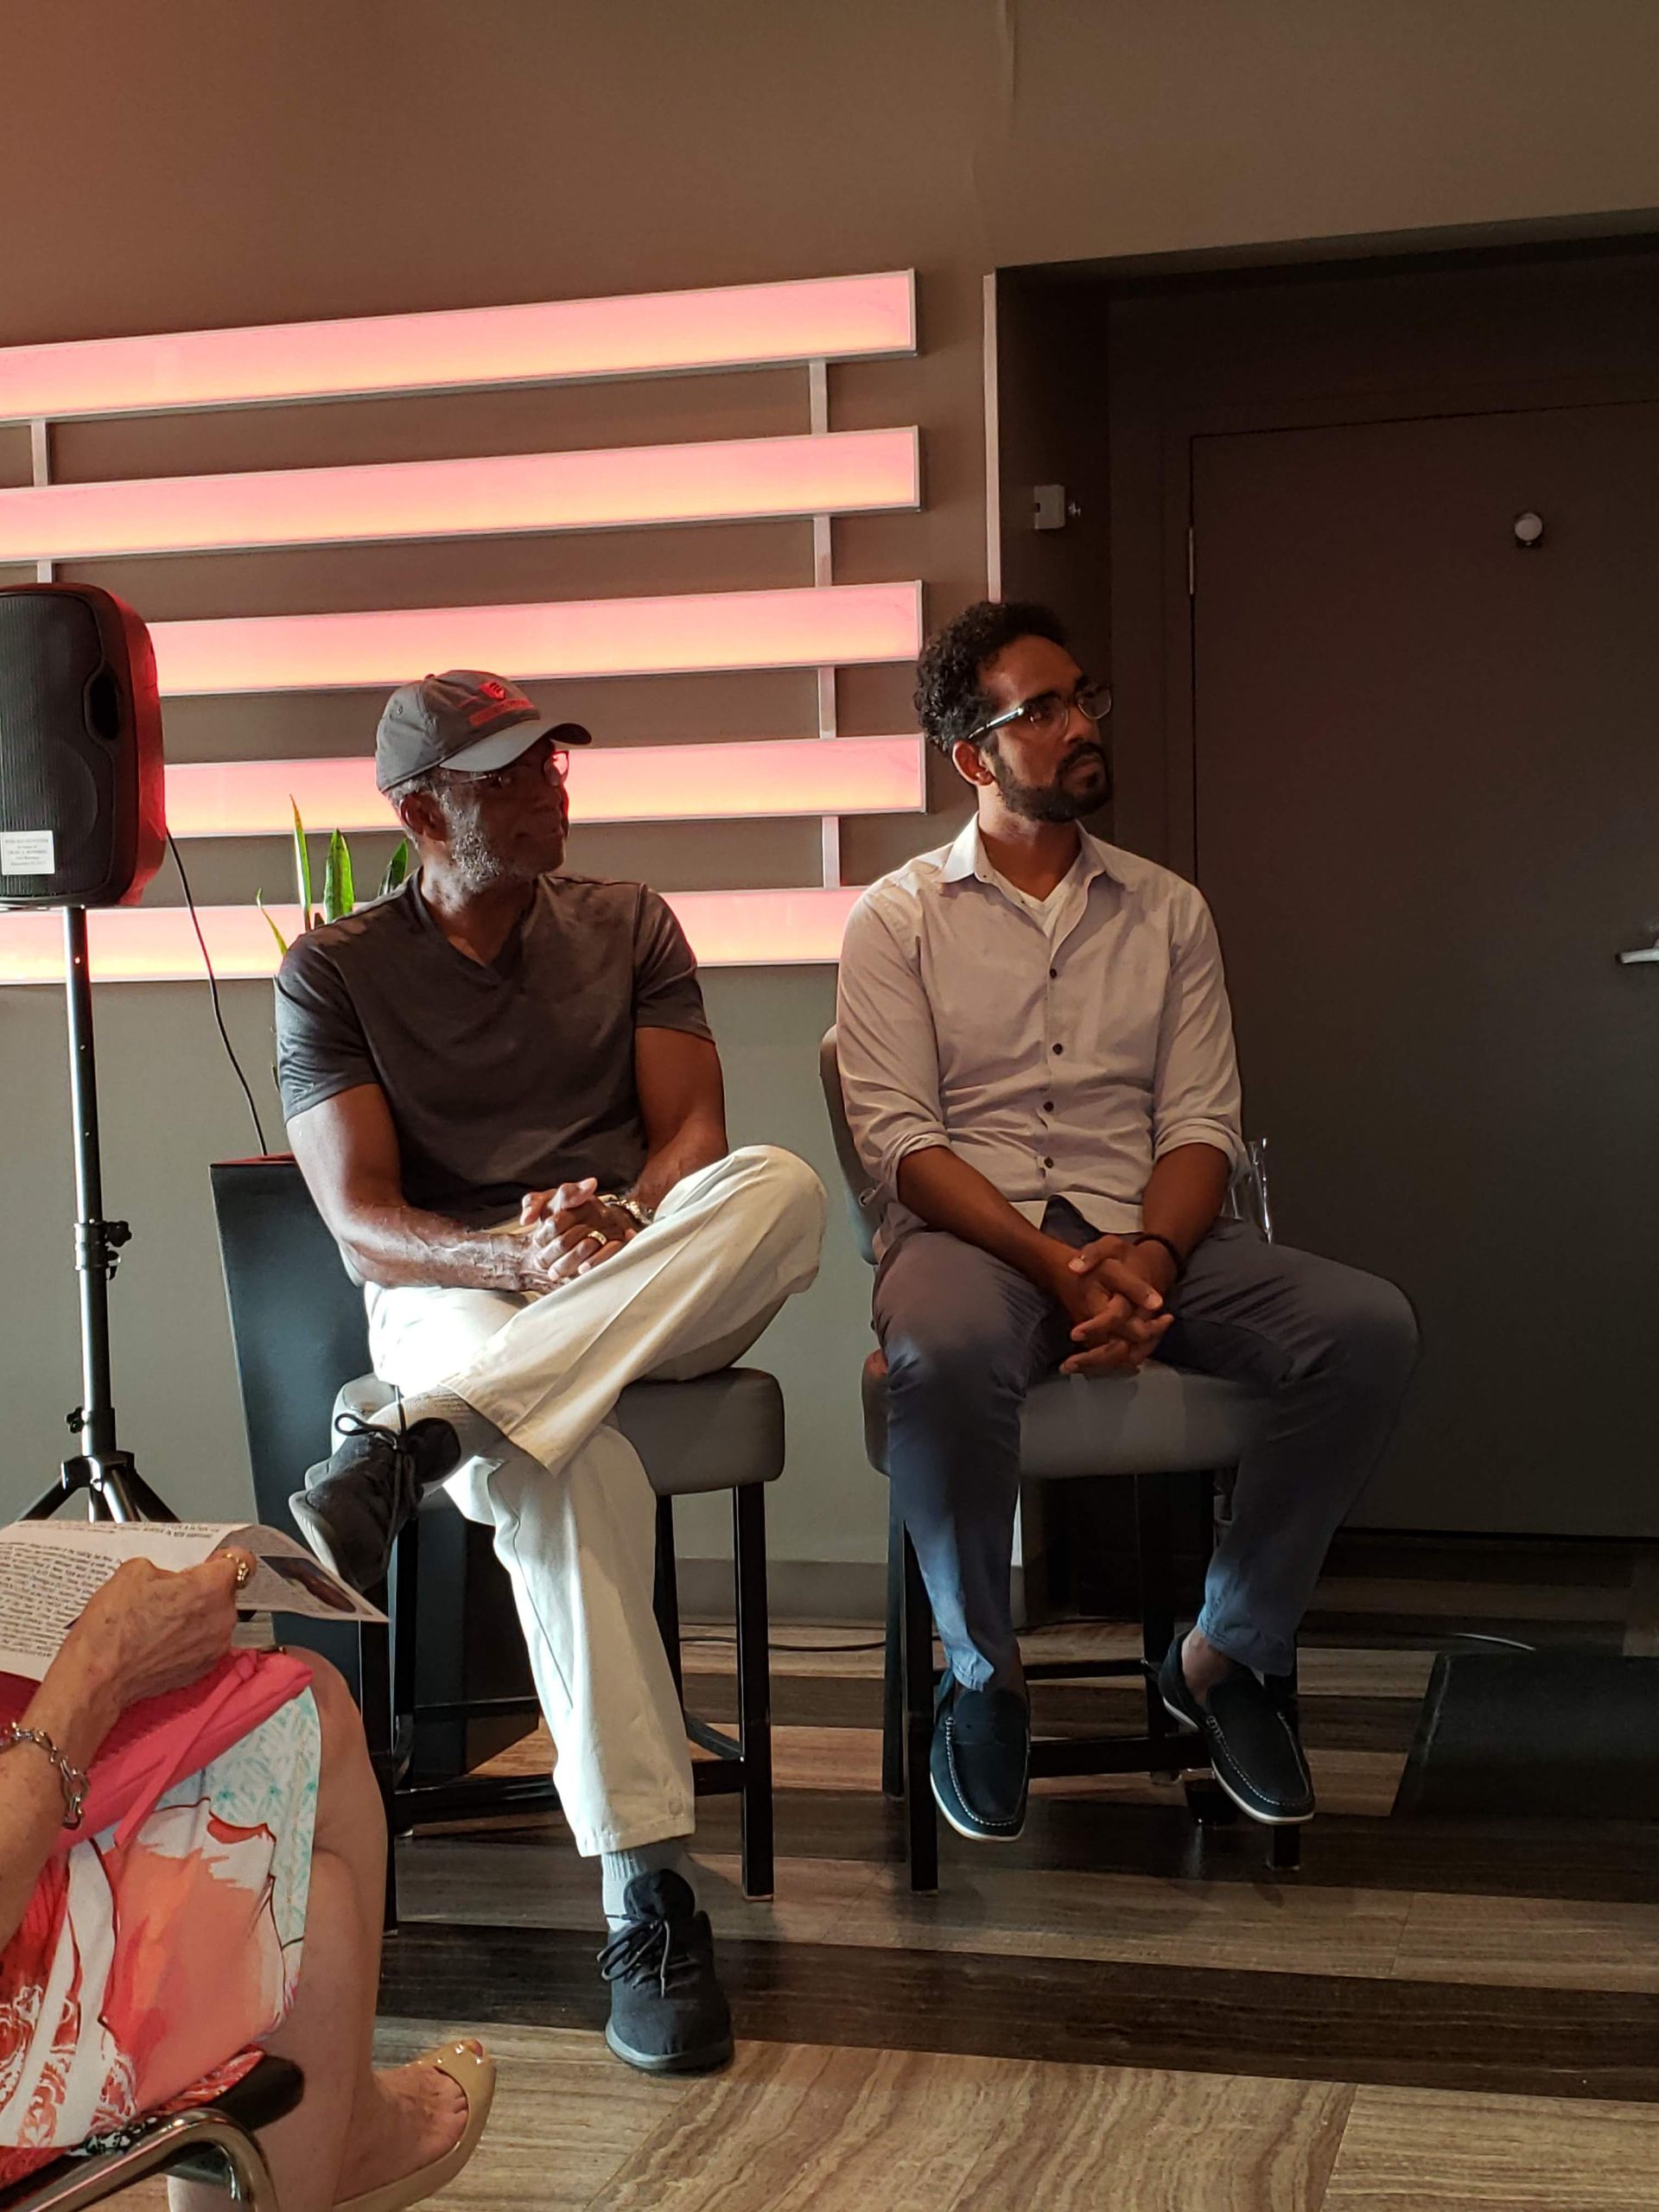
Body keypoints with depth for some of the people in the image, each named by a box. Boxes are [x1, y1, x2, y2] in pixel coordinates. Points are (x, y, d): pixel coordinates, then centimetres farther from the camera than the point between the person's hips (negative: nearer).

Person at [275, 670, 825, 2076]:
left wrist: (624, 1219, -20)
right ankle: (648, 1899, -38)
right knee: (566, 1464, -40)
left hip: (655, 1295, 3)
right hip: (450, 1298, -2)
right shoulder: (334, 971, 6)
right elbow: (361, 1225, -3)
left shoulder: (630, 927, 14)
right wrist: (511, 1254, -24)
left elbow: (692, 1133, 4)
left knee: (782, 1187, -33)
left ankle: (414, 1442, -41)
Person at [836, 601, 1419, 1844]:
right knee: (945, 1358, -39)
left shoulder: (1168, 911, 18)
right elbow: (899, 1138, -4)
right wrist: (1053, 1263, -19)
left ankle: (1226, 1652, -5)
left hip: (1148, 1234, 3)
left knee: (1371, 1329, -24)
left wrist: (1148, 1255, -14)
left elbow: (1201, 1122, 8)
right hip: (971, 1231, -3)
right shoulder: (899, 920, 9)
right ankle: (984, 1675, -11)